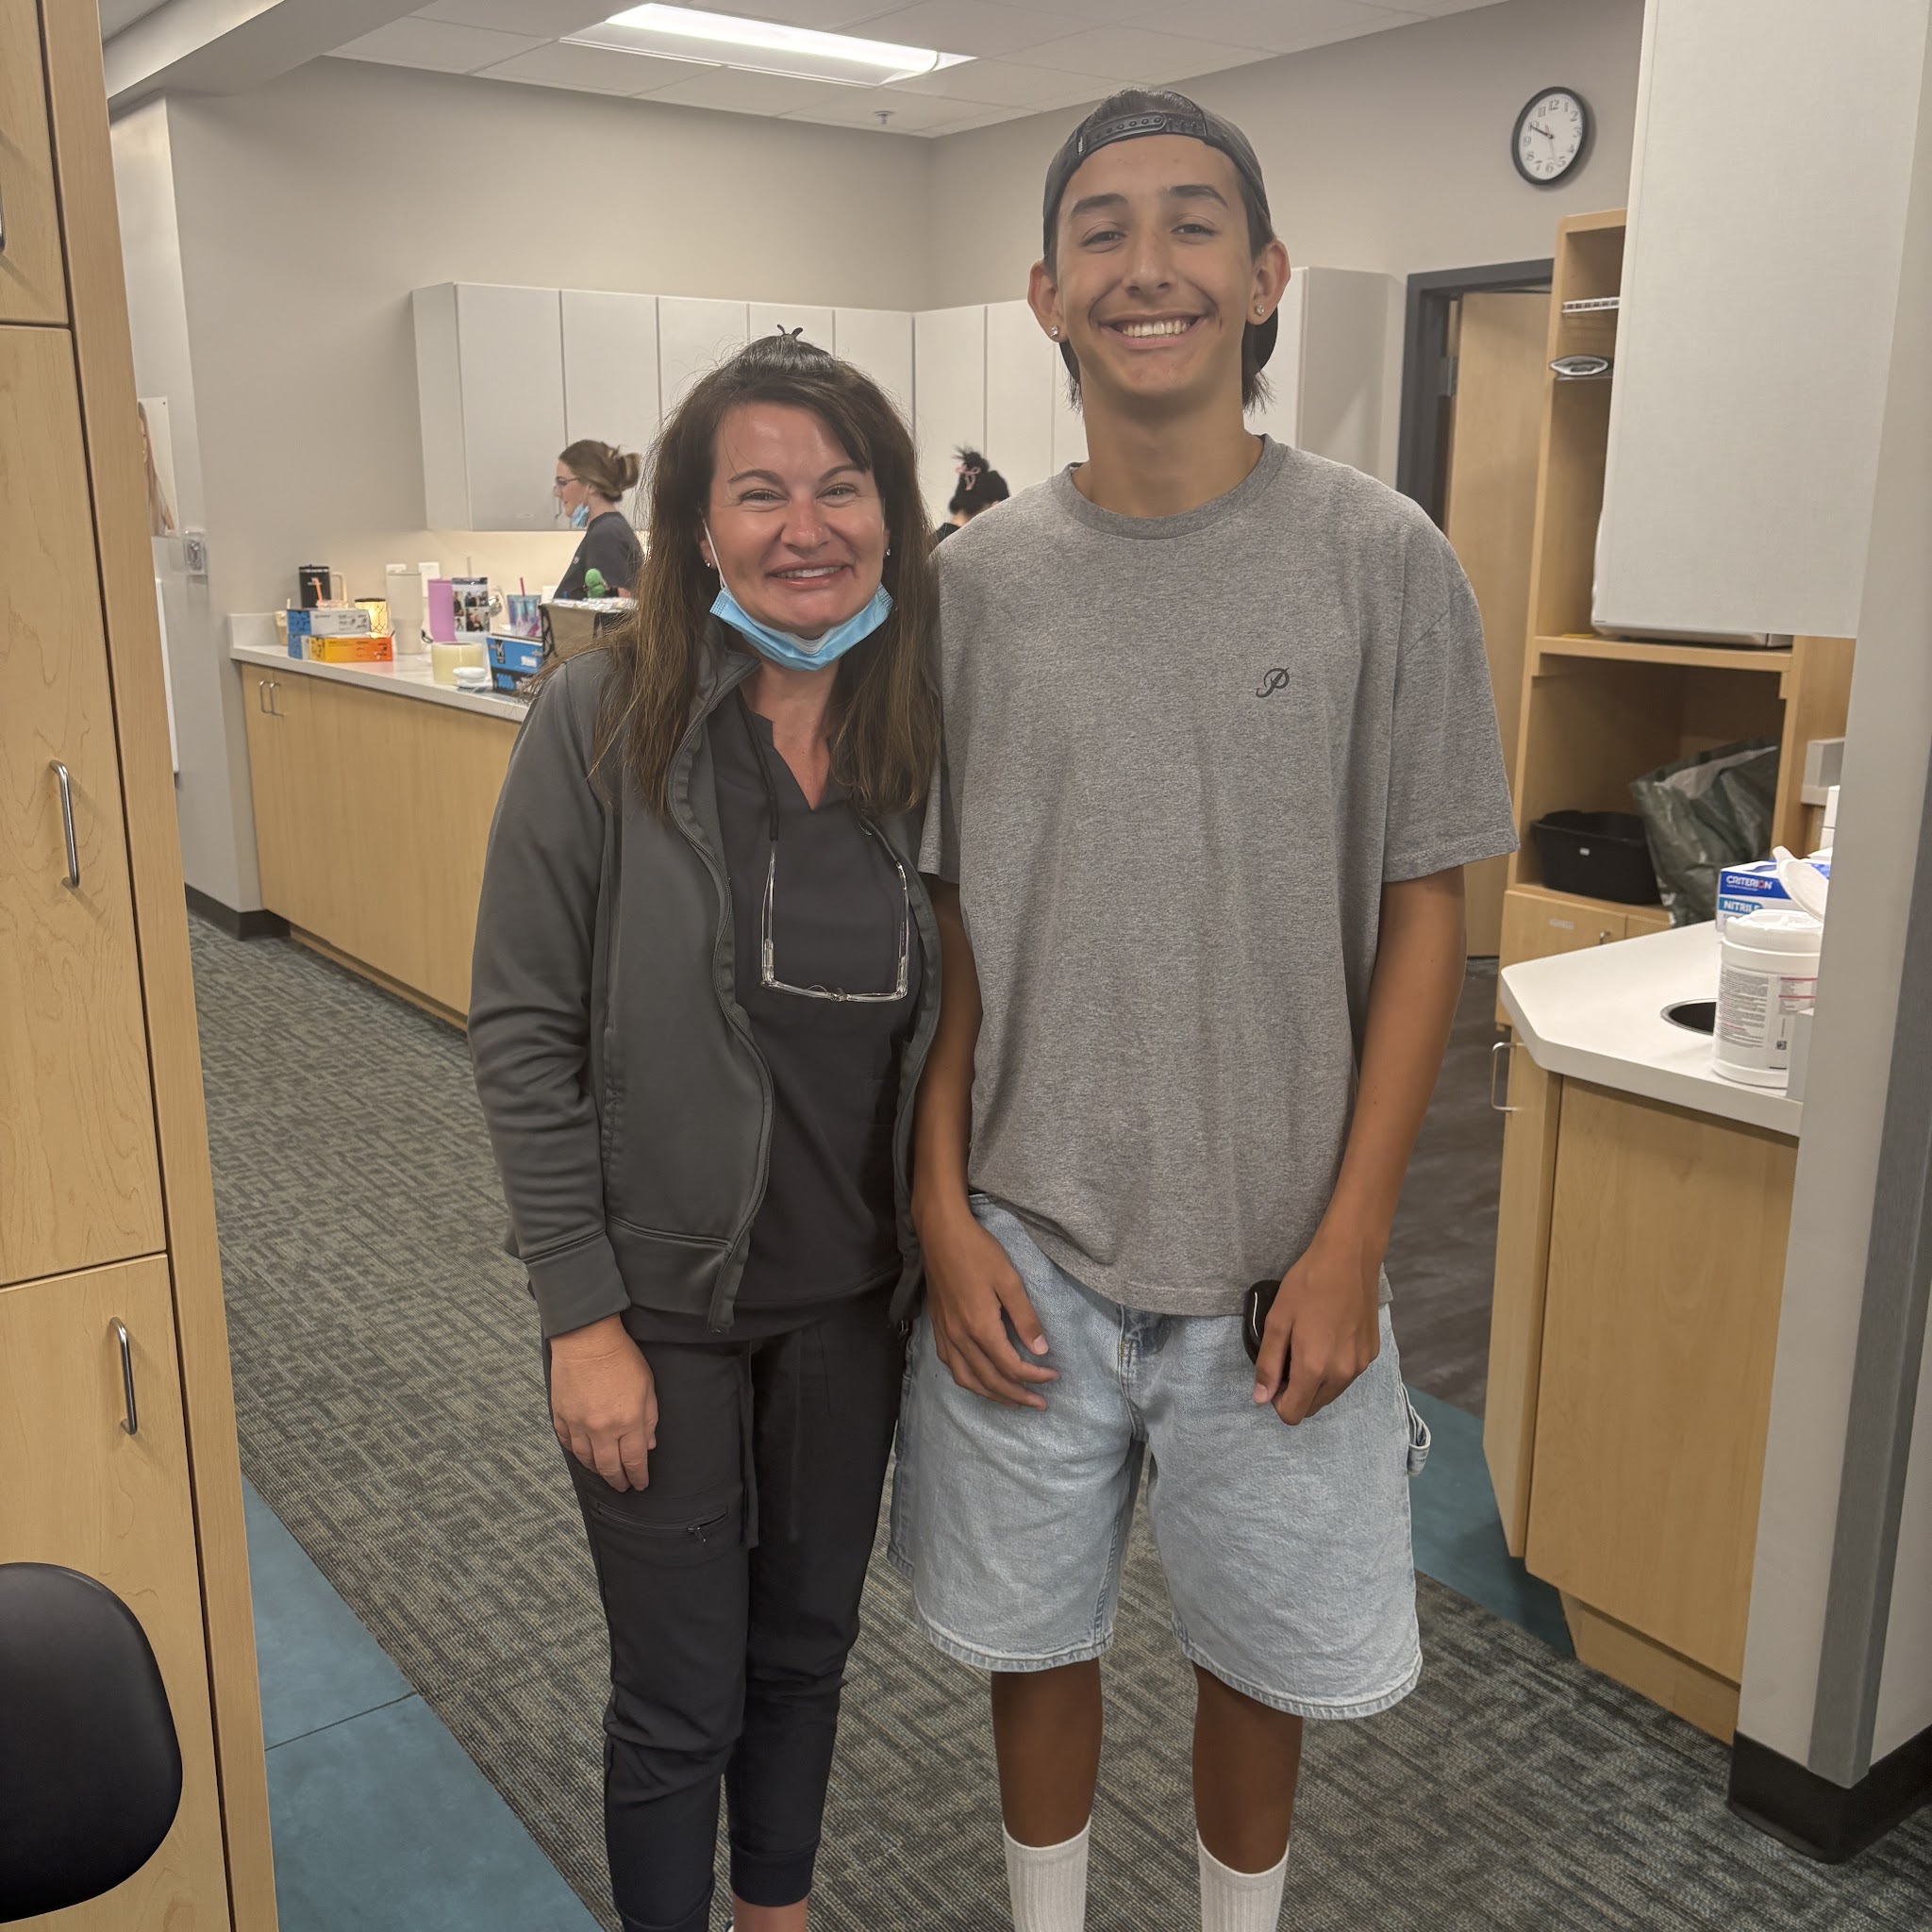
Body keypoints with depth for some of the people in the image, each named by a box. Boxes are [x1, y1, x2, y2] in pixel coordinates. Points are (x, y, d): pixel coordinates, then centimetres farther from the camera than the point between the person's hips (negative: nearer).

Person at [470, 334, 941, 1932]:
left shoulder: (936, 727, -5)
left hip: (854, 1294, 4)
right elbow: (523, 1033, -13)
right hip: (663, 1296, -3)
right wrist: (583, 1315, -13)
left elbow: (955, 1019, 4)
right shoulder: (604, 719, -15)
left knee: (807, 1646, 23)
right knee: (682, 1697, 11)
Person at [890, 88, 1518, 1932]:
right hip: (1026, 1244, 1)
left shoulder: (1380, 559, -6)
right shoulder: (974, 581, -1)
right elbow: (939, 931, 3)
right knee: (1033, 1628, 17)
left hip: (1279, 1254, -1)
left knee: (1265, 1646, 16)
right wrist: (944, 1215, -2)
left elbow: (1421, 914, -3)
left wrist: (1348, 1242, -7)